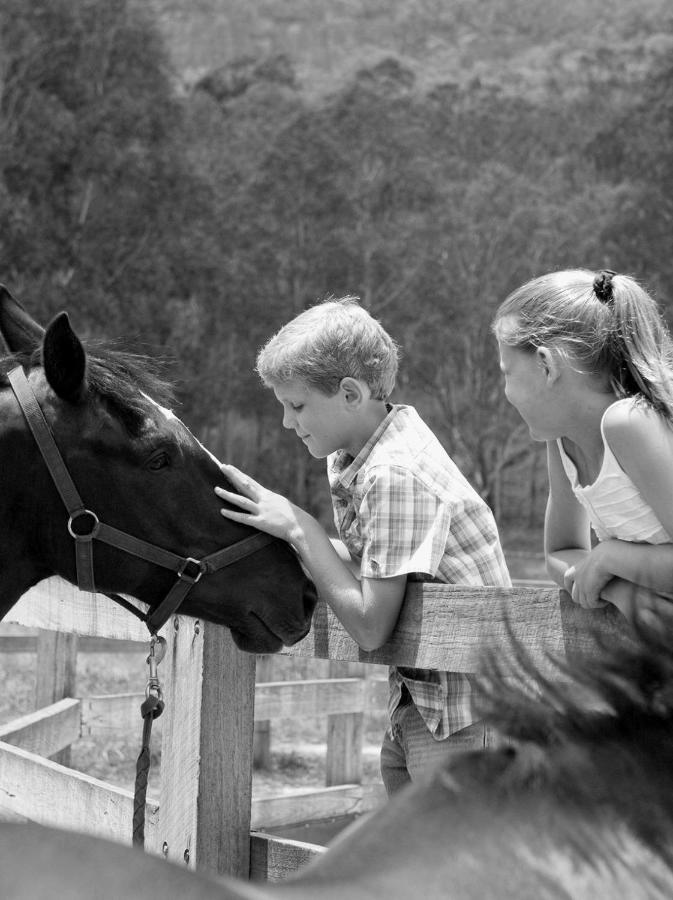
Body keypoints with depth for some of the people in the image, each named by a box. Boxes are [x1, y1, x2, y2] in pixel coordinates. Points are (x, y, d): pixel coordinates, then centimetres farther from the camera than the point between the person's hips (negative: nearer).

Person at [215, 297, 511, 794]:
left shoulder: (395, 475, -24)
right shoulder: (353, 458, 5)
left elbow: (370, 626, -24)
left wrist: (300, 528, -19)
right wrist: (287, 528, -5)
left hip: (465, 709, -10)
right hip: (418, 697, 10)